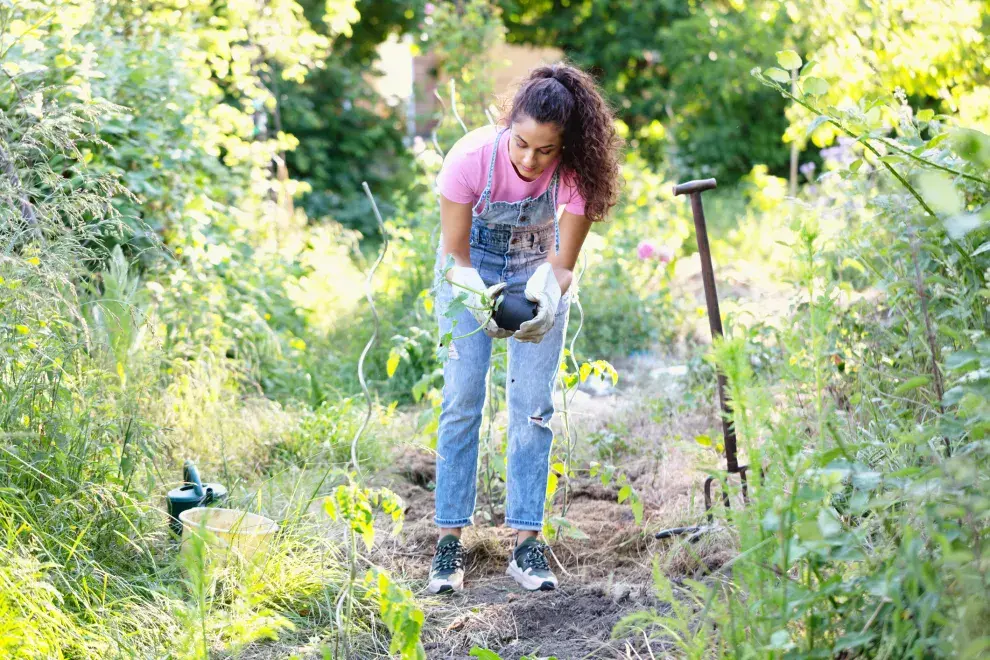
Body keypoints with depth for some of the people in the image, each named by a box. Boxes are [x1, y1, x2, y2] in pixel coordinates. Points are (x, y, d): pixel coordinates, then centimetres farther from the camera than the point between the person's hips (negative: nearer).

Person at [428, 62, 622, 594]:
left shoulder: (576, 171, -30)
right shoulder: (470, 157, -33)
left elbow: (562, 264, -22)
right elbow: (455, 256, -22)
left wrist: (546, 302, -44)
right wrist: (478, 299, -42)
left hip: (537, 268, 1)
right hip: (471, 267, -1)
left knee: (533, 406, -5)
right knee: (462, 402, -7)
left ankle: (526, 542, 1)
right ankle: (449, 541, -2)